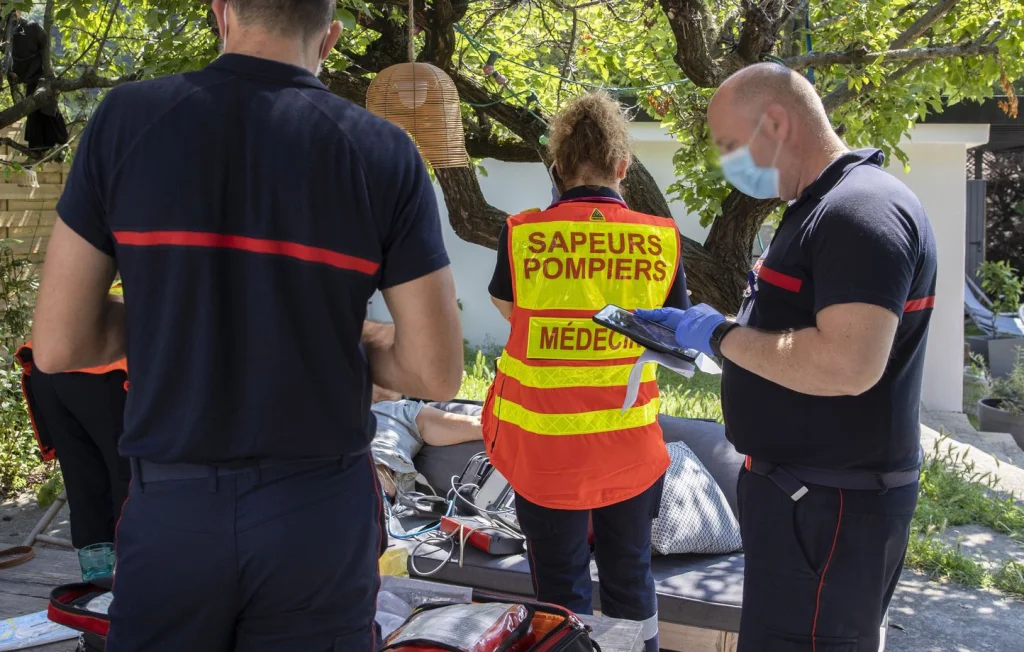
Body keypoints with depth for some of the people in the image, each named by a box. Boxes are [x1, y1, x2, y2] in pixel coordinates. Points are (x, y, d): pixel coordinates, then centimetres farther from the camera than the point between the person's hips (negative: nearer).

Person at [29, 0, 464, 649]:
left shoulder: (126, 118, -5)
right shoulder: (384, 151, -7)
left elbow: (58, 344, -4)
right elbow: (437, 374, -7)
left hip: (170, 506, 1)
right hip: (319, 515, 0)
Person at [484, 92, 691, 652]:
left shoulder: (523, 234, -10)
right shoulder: (661, 239, -7)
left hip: (547, 445, -1)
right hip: (631, 444, 1)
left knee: (560, 587, 12)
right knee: (630, 581, 18)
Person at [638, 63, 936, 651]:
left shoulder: (862, 210, -20)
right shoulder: (824, 208, 14)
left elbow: (846, 365, -31)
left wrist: (720, 335, -21)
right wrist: (686, 334, 8)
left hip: (831, 505, -10)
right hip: (802, 490, 10)